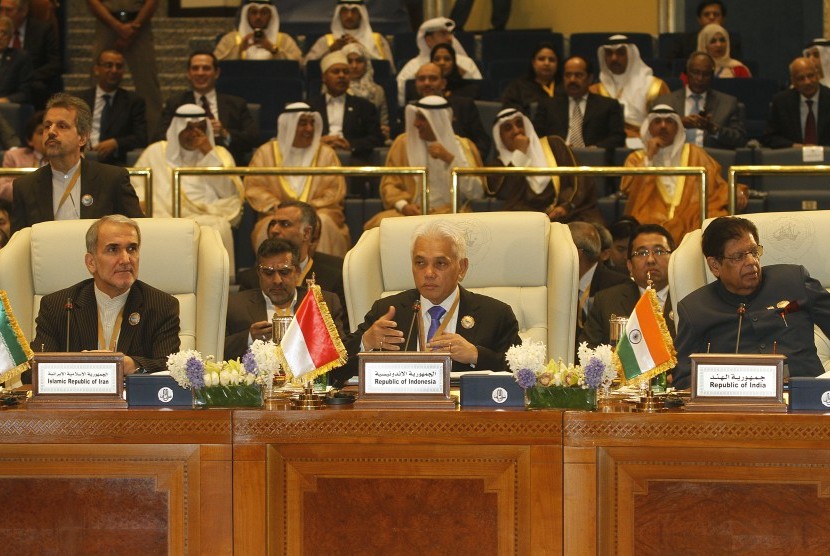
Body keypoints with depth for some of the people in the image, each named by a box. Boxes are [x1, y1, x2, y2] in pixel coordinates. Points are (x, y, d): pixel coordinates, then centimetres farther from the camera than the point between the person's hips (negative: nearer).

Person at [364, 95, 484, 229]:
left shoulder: (463, 147, 5)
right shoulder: (404, 142, 10)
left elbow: (476, 193, -5)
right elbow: (389, 183, 7)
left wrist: (450, 159, -14)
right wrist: (403, 205, -14)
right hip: (412, 212, 2)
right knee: (380, 223, -31)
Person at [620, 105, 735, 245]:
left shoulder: (693, 154, 22)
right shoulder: (637, 158, 20)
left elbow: (717, 185, 14)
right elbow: (627, 188, 2)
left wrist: (736, 193, -7)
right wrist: (649, 157, 2)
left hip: (691, 221, 2)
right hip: (651, 222, -2)